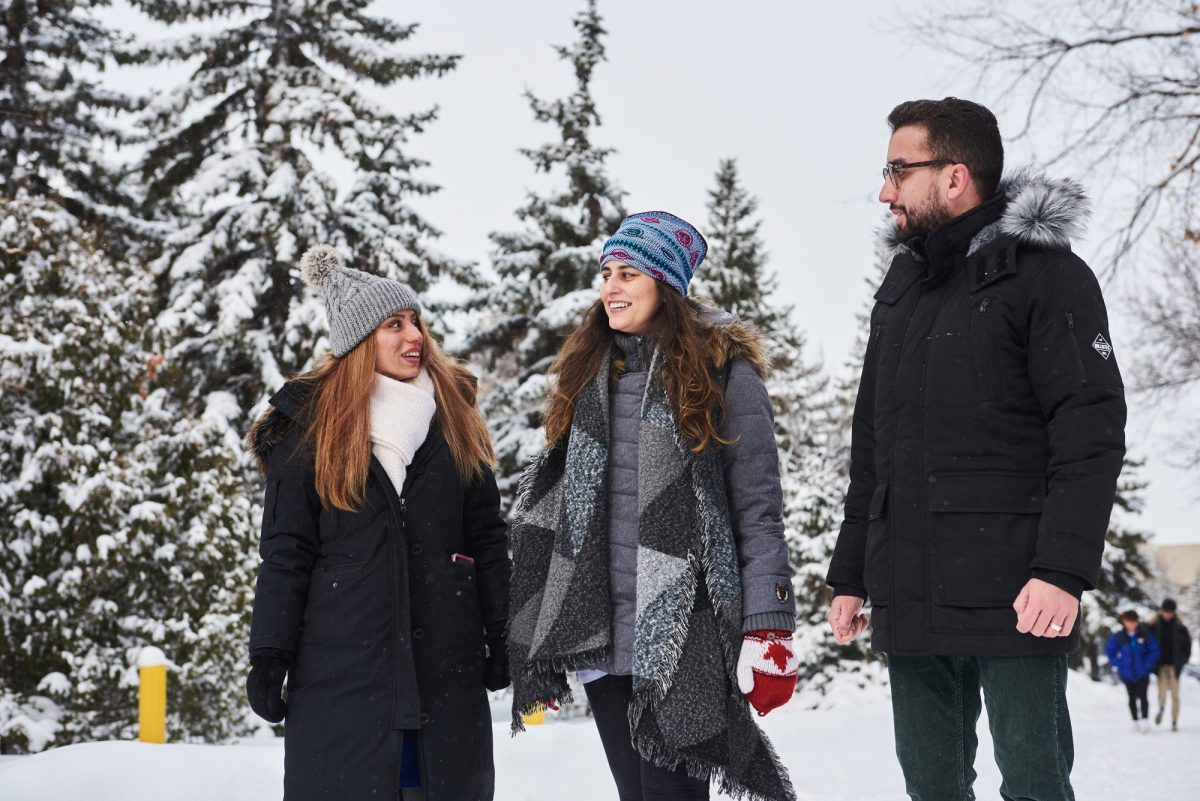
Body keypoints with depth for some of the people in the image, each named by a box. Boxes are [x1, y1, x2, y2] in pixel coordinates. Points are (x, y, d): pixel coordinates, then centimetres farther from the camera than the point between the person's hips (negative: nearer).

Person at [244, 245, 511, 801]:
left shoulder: (453, 415, 8)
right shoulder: (311, 426, 1)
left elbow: (486, 535, 10)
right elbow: (286, 552, 0)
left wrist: (503, 636, 6)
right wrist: (269, 655, -4)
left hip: (447, 663, 2)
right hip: (342, 663, -2)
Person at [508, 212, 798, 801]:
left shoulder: (725, 374, -3)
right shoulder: (585, 373, 13)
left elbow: (759, 511, -6)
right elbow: (546, 504, 16)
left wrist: (769, 632, -12)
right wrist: (534, 644, 13)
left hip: (683, 641, -5)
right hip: (600, 640, 5)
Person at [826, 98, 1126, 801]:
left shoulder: (1045, 273, -4)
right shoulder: (902, 287, 18)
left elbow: (1092, 432, -12)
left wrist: (1064, 570, -21)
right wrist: (849, 575, 18)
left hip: (1013, 599, -7)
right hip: (908, 599, 7)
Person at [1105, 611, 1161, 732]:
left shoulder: (1145, 635, -8)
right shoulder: (1118, 637, -6)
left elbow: (1154, 650, -3)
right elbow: (1109, 651, 5)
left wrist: (1147, 664, -11)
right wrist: (1118, 663, -2)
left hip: (1142, 673, -2)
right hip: (1127, 674, 2)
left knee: (1142, 696, -12)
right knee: (1132, 698, 9)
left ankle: (1145, 720, -10)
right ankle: (1136, 721, 19)